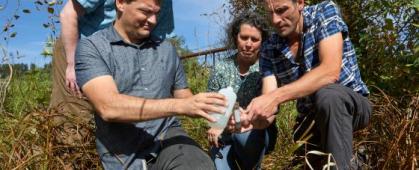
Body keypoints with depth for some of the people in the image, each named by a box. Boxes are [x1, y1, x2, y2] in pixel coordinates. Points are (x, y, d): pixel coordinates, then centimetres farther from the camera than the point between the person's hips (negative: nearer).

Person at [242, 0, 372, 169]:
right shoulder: (268, 50, -7)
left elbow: (330, 72, -32)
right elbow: (269, 108, -15)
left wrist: (276, 96, -41)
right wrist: (249, 117, -38)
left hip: (353, 104, -4)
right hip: (311, 117, 4)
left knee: (327, 95, -36)